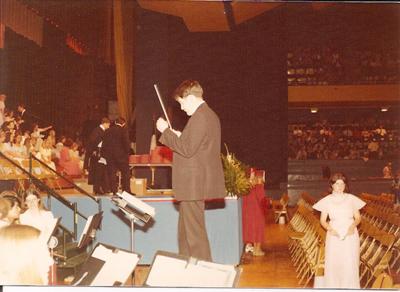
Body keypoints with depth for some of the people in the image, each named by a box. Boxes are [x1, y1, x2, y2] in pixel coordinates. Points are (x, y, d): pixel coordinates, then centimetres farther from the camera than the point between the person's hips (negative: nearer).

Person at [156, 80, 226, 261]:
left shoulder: (199, 117, -17)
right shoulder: (210, 115, 16)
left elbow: (187, 149, -21)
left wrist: (166, 131, -13)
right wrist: (180, 137, 14)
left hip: (193, 185, -11)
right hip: (195, 185, 11)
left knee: (194, 233, -5)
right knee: (185, 233, 17)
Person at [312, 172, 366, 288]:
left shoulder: (351, 199, 2)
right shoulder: (327, 200, 1)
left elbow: (358, 217, 7)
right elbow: (323, 220, 5)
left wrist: (353, 226, -14)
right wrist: (329, 229, -14)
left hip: (350, 235, 0)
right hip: (334, 236, 0)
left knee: (350, 264, -3)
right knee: (333, 264, -2)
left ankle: (350, 288, 7)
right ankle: (332, 287, 9)